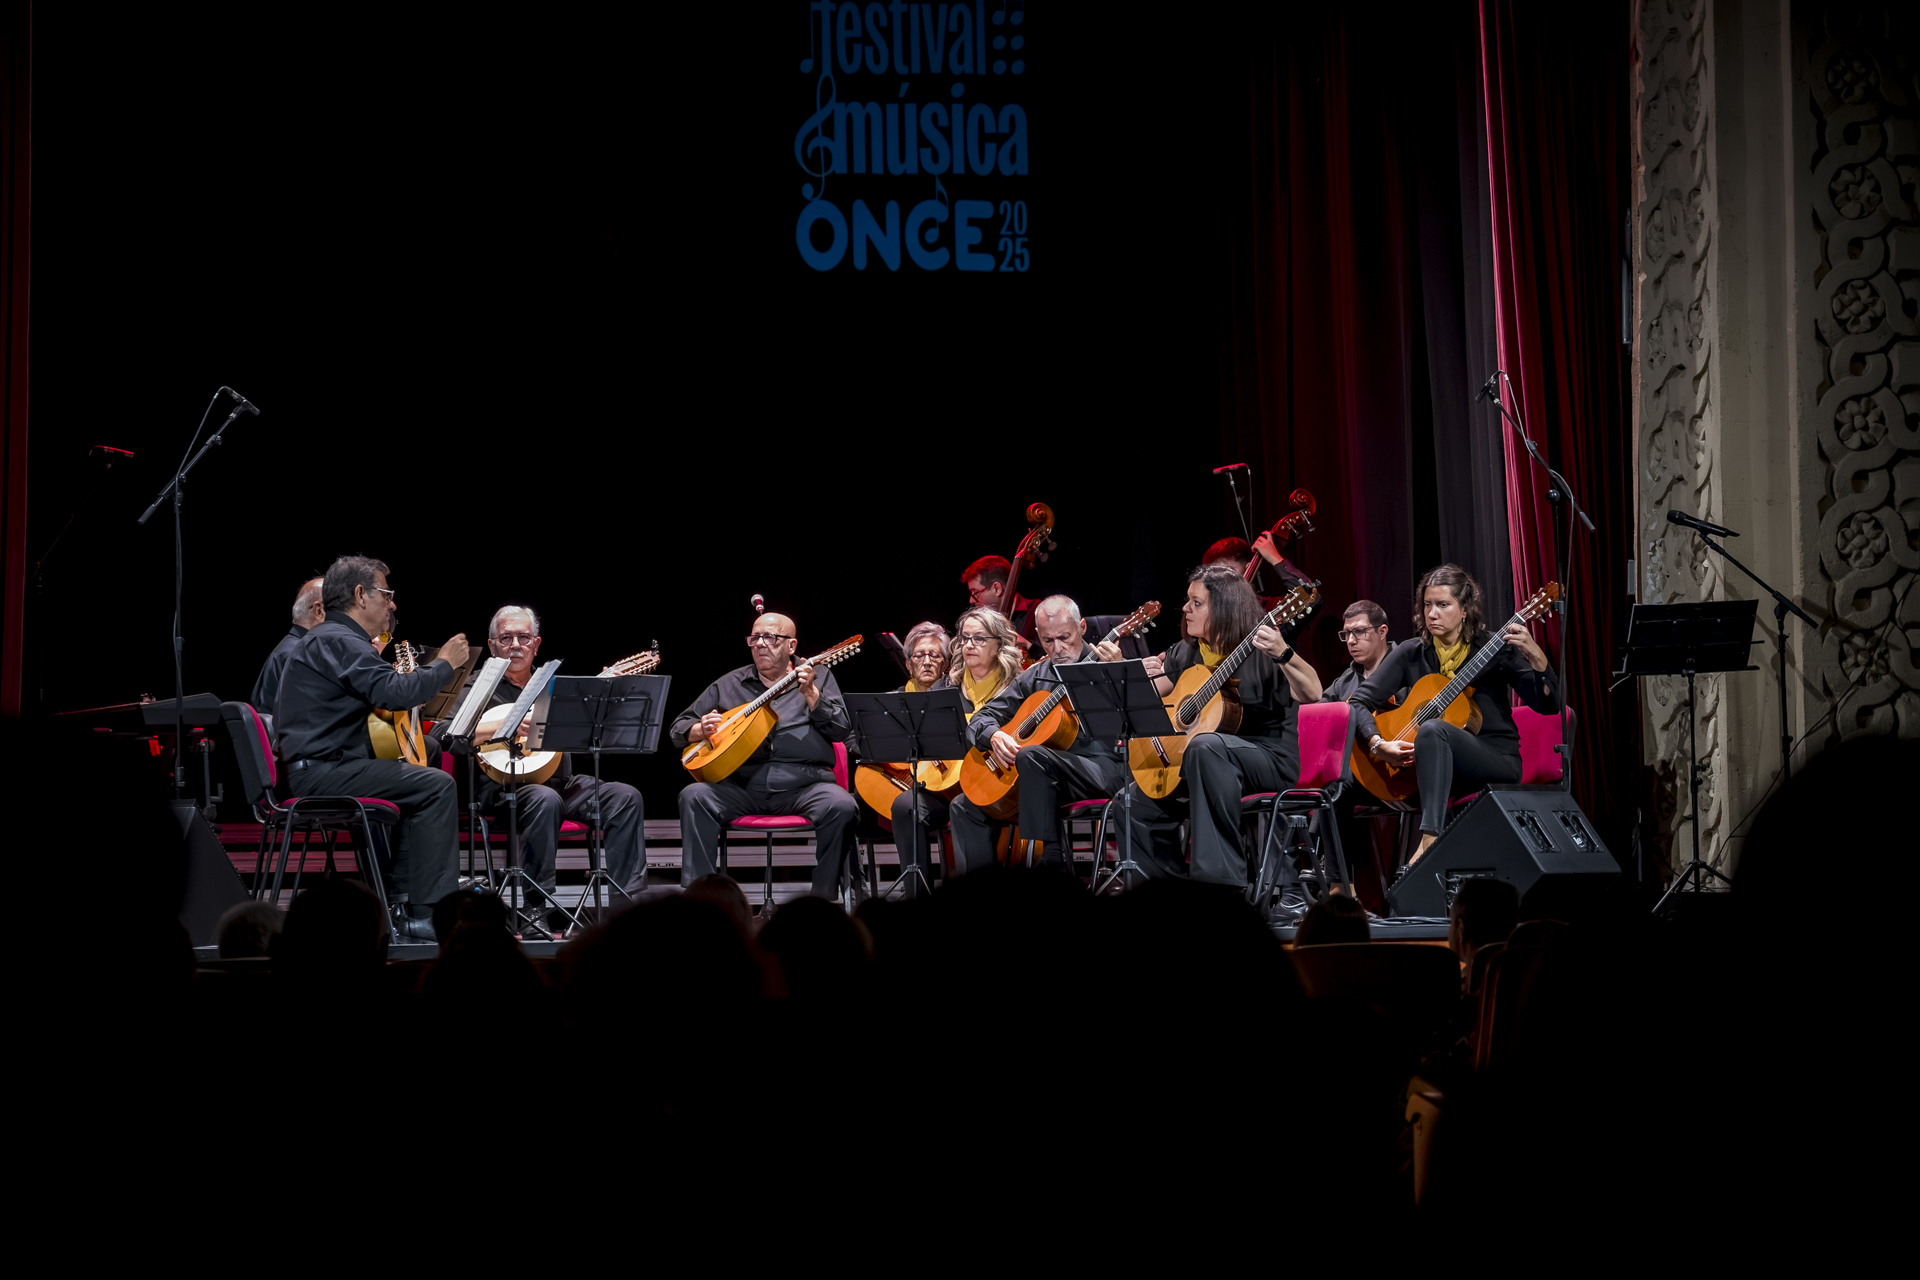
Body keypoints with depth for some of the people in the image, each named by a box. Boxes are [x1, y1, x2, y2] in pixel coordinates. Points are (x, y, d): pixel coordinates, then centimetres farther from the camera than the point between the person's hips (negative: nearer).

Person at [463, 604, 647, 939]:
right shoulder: (478, 687, 5)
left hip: (560, 782, 6)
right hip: (501, 787, -6)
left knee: (626, 798, -16)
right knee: (545, 801, -38)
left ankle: (627, 902, -16)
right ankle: (537, 912, -33)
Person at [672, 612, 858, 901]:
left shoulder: (818, 677, 15)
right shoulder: (729, 684, 18)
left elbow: (841, 731, 2)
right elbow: (678, 729, 19)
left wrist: (810, 693, -11)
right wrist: (700, 730, -5)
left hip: (804, 782, -2)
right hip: (742, 784, 2)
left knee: (842, 807, -32)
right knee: (693, 797, -26)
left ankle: (823, 901, -17)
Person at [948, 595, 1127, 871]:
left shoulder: (1104, 664, 0)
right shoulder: (1035, 677, 17)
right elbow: (982, 718, 17)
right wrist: (994, 735, -6)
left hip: (1104, 769, -7)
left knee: (1032, 757, -34)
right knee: (966, 806, 1)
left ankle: (1049, 861, -30)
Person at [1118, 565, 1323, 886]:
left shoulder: (1260, 649, -10)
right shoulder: (1186, 655, 11)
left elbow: (1312, 694, -24)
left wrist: (1283, 655, -41)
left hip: (1269, 759, -8)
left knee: (1205, 746, -38)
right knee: (1137, 800, -4)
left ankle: (1221, 877, -39)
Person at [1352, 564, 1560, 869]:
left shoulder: (1495, 649, -3)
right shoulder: (1411, 654, 5)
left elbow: (1549, 706, -11)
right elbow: (1360, 701, 0)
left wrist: (1536, 658, -28)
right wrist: (1377, 744, -19)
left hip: (1497, 761, -4)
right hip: (1423, 767, 4)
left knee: (1432, 729, -36)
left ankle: (1429, 842, -48)